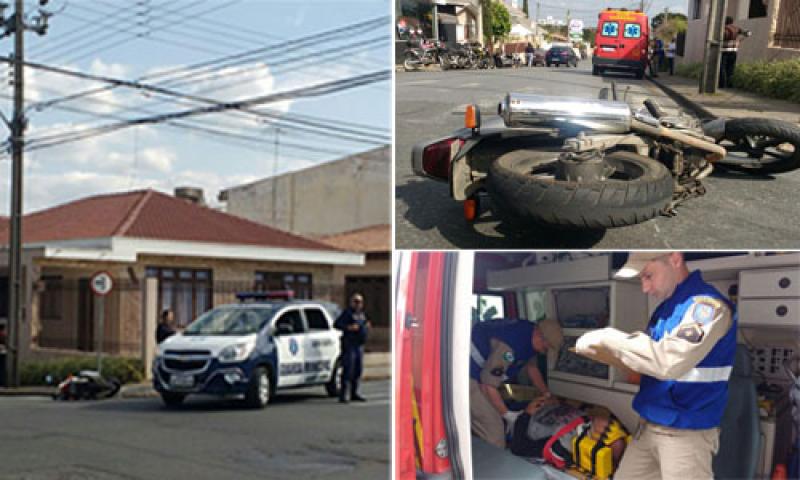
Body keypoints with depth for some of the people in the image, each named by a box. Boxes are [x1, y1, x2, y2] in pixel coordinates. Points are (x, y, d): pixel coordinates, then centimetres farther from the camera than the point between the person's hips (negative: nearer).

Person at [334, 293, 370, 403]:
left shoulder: (362, 314, 18)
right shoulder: (347, 312, -6)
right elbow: (336, 324, -14)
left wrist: (367, 326, 10)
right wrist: (349, 328, -24)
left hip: (359, 345, 8)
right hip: (349, 345, -8)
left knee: (357, 371, 10)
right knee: (347, 370, -11)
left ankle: (354, 394, 18)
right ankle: (342, 395, -10)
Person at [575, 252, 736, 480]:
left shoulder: (708, 305, -19)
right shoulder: (666, 307, 9)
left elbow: (669, 361, -32)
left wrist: (608, 338, -23)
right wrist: (598, 351, 1)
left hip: (686, 434, -9)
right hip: (649, 427, 9)